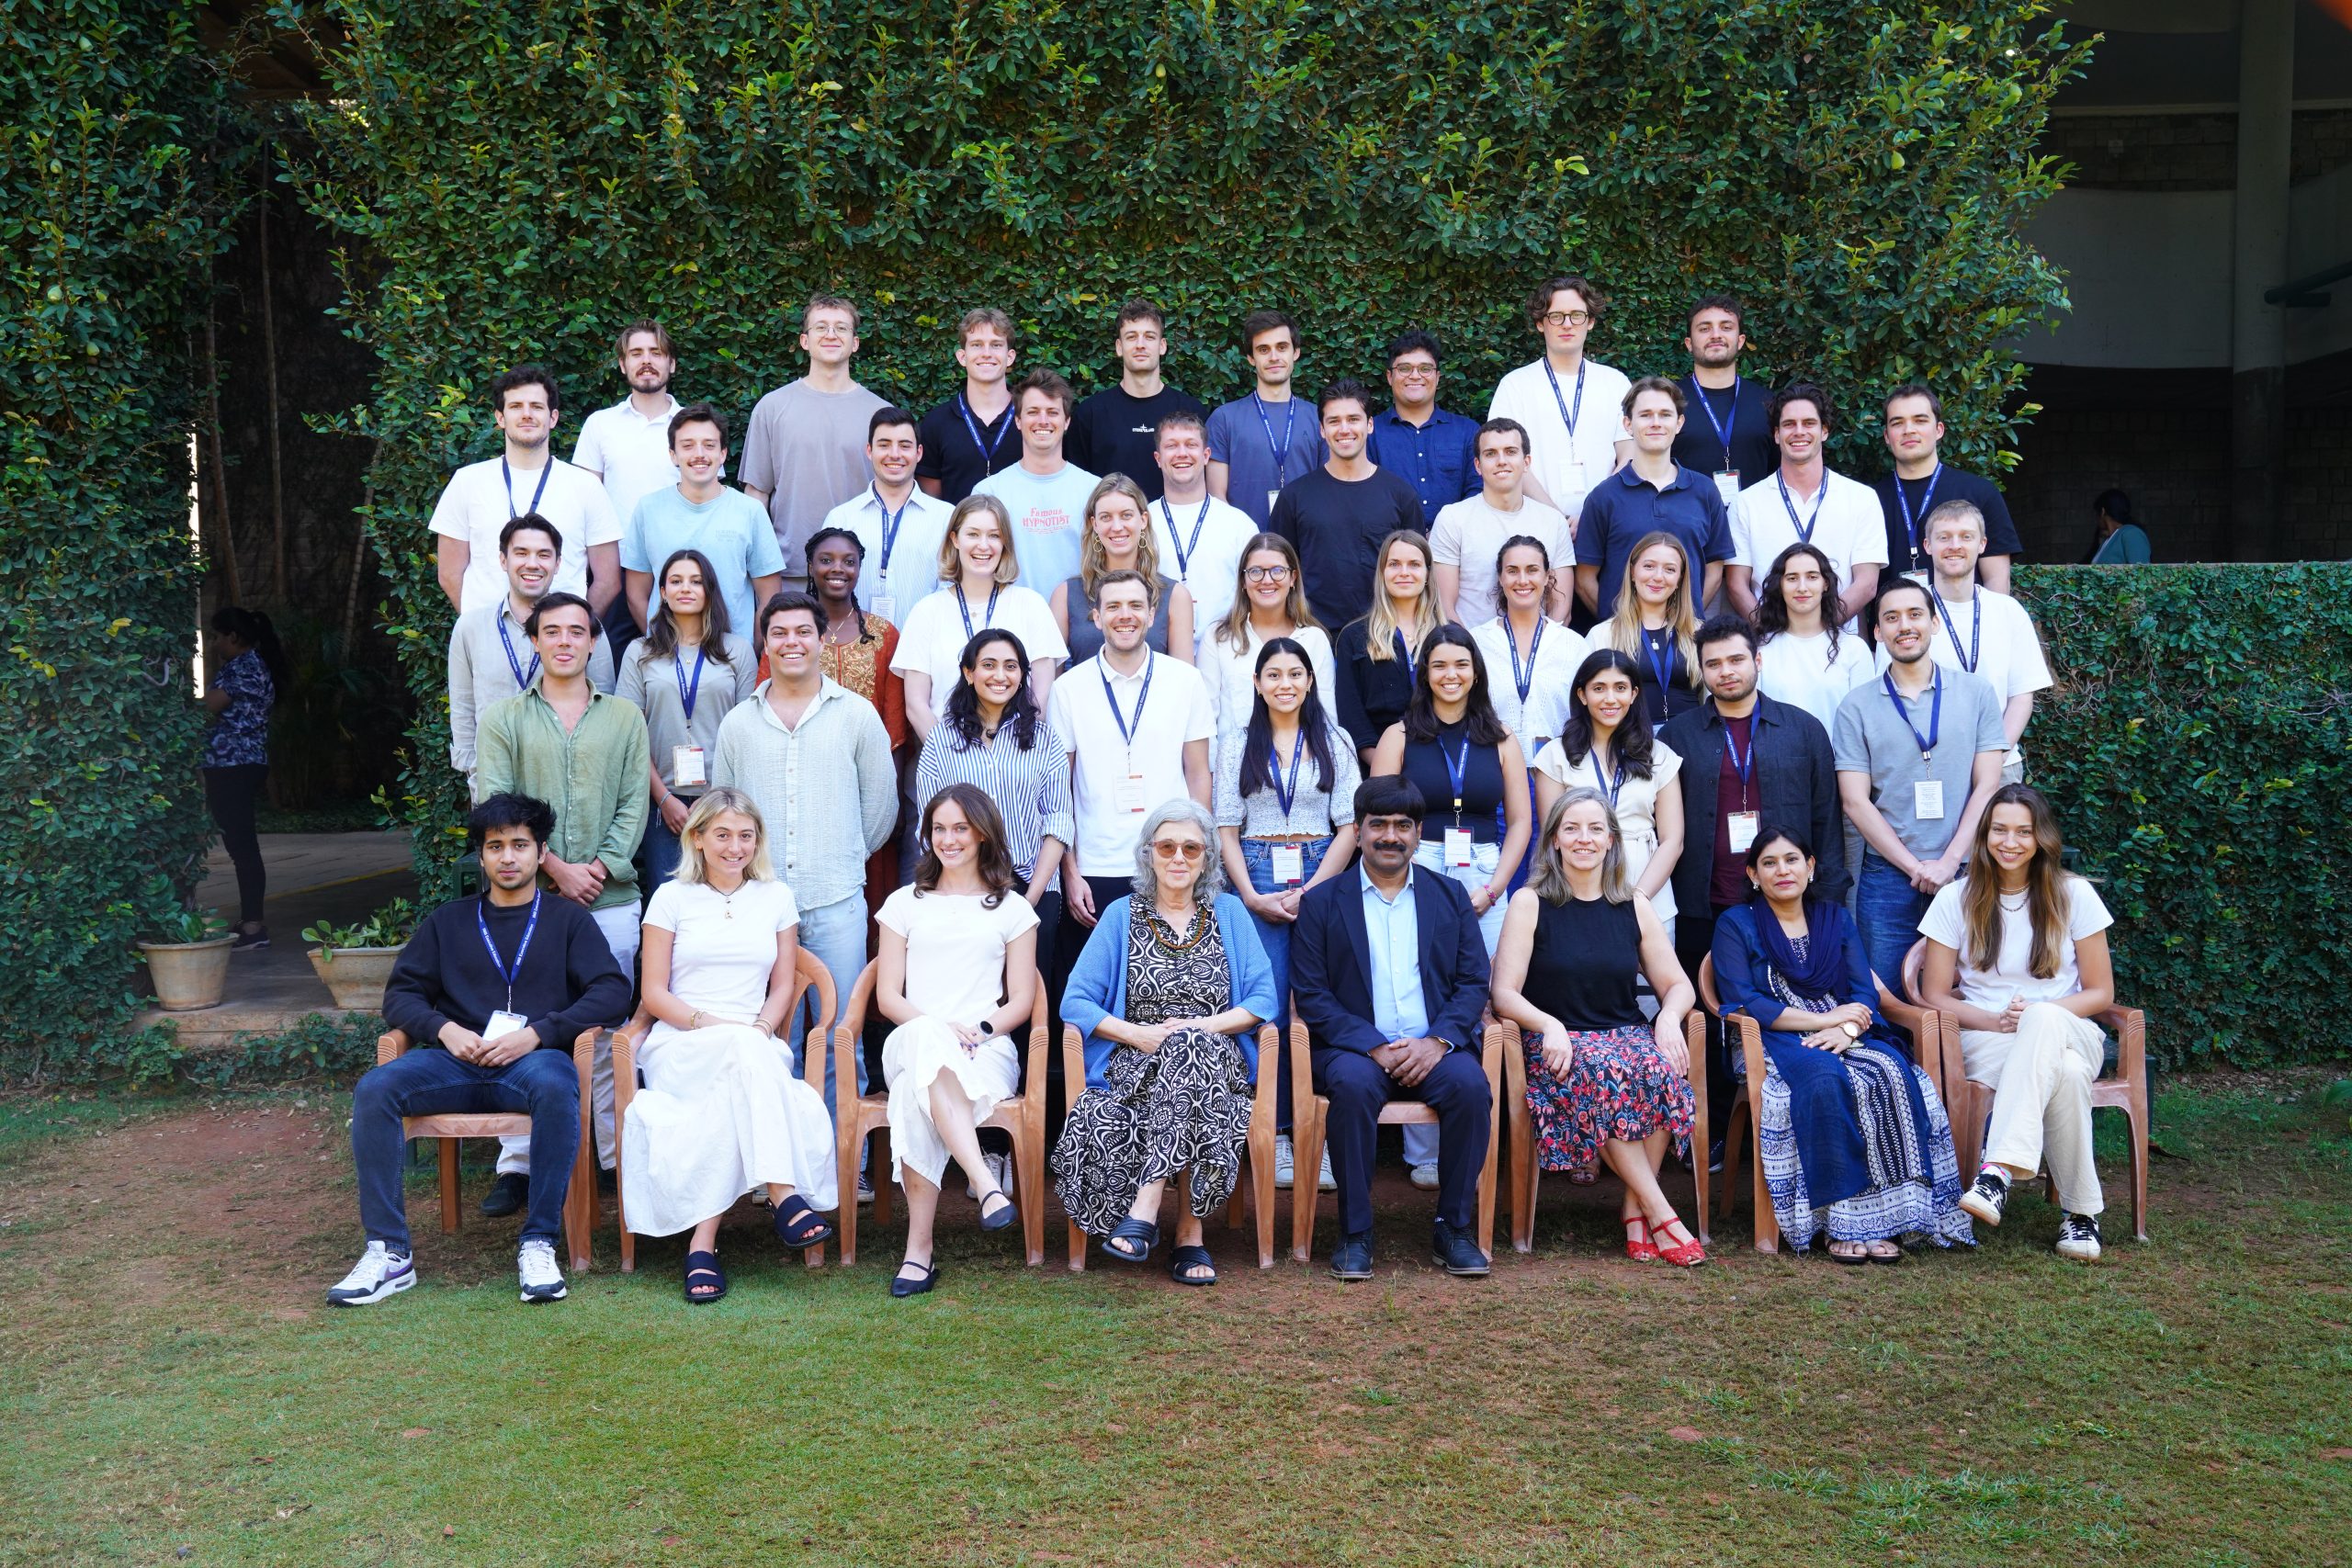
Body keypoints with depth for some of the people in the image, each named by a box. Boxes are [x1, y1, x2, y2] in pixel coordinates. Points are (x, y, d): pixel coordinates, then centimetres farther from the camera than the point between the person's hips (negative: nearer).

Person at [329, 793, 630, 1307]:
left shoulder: (568, 919, 14)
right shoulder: (448, 922, 23)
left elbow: (613, 993, 1)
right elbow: (401, 994, 16)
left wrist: (536, 1034, -12)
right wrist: (444, 1029, -6)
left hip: (534, 1057, -3)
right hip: (457, 1059, 3)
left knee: (554, 1086, -38)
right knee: (373, 1089, -26)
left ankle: (539, 1243, -30)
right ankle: (389, 1252, -24)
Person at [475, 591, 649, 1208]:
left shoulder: (625, 718, 11)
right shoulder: (503, 719, 7)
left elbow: (633, 806, 5)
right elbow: (495, 805, -2)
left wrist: (600, 868, -9)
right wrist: (554, 866, -12)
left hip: (611, 900, 1)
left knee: (609, 1032, 4)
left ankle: (619, 1157, 12)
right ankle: (516, 1165, 8)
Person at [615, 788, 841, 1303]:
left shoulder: (777, 898, 16)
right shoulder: (672, 898, 9)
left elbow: (783, 986, 14)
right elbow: (654, 994, 4)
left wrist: (762, 1028, -7)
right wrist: (709, 1023, -13)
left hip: (753, 1048, 3)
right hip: (679, 1048, -2)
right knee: (744, 1052, -38)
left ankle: (703, 1244, -41)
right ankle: (785, 1196, -46)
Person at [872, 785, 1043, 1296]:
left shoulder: (1012, 909, 18)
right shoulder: (905, 903, 20)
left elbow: (1022, 1001, 10)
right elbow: (887, 995, 10)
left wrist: (980, 1030, -12)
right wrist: (938, 1028, -10)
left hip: (988, 1051, 0)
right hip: (911, 1043, 0)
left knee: (916, 1094, -39)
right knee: (926, 1040, -42)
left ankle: (919, 1248, -46)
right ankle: (987, 1185, -57)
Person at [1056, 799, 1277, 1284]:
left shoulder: (1229, 913, 14)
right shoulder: (1122, 915, 12)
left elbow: (1263, 999, 6)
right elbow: (1075, 1002, 4)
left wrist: (1204, 1027, -10)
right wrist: (1140, 1034, -11)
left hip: (1216, 1058, 0)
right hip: (1134, 1065, 0)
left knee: (1192, 1047, -36)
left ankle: (1144, 1209, -37)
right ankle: (1188, 1232, -30)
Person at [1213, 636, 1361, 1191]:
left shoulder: (1336, 743, 8)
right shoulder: (1237, 746, 10)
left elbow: (1350, 827, 3)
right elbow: (1226, 831, 7)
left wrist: (1310, 891, -7)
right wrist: (1252, 896, -6)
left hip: (1322, 881, 0)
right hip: (1256, 884, 0)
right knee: (1269, 1010, -4)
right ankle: (1277, 1135, 2)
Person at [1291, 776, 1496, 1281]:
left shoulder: (1450, 895, 15)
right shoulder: (1321, 903, 8)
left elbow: (1474, 982, 7)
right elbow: (1311, 995, -1)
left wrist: (1438, 1041, -12)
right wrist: (1375, 1048, -14)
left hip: (1433, 1049, 2)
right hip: (1354, 1048, -1)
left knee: (1470, 1085, -29)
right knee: (1353, 1084, -34)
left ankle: (1454, 1227, -13)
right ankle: (1355, 1231, -21)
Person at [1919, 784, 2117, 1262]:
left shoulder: (2073, 895, 3)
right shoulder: (1956, 899, 3)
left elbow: (2101, 993, 4)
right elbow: (1935, 997, 4)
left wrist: (2037, 1015, -14)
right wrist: (1996, 1020, -15)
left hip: (2069, 1034, 0)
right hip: (1983, 1039, 0)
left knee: (2045, 1021, -41)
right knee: (2067, 1073, -38)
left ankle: (2000, 1171, -53)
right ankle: (2079, 1209, -33)